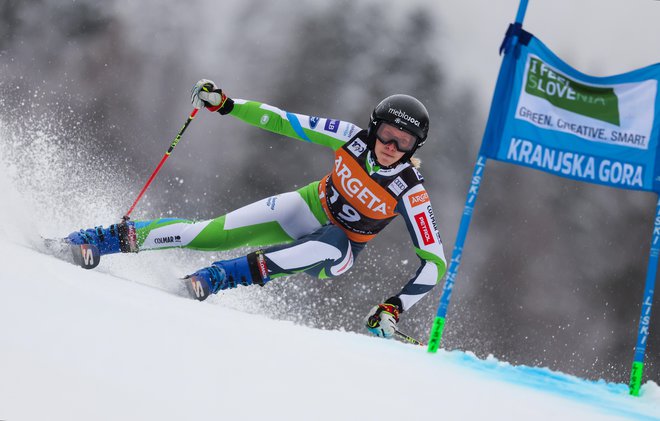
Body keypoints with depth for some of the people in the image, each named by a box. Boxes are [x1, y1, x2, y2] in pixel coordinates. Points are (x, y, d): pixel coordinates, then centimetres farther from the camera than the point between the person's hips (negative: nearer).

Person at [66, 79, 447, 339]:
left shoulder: (410, 191, -27)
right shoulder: (354, 138, -19)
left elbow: (435, 262, -25)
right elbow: (285, 122, -12)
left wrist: (395, 308, -35)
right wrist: (225, 105, -20)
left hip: (338, 254, -3)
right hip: (311, 208, 3)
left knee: (331, 244, -41)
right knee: (209, 234, -12)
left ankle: (214, 279, -43)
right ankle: (123, 237, 6)